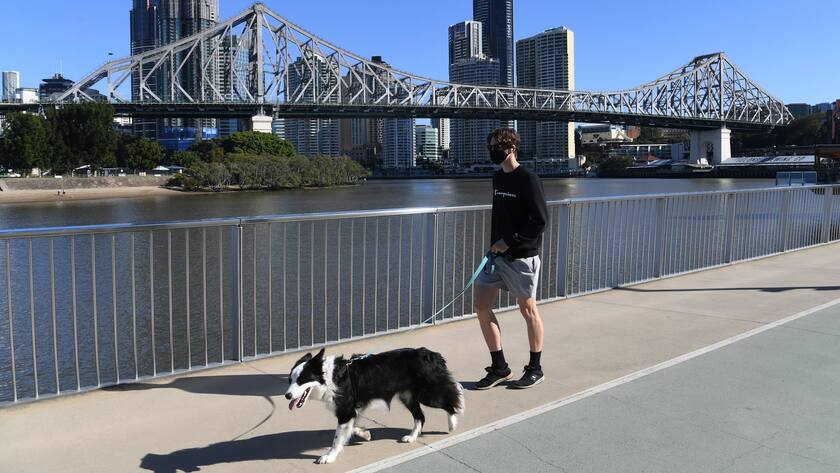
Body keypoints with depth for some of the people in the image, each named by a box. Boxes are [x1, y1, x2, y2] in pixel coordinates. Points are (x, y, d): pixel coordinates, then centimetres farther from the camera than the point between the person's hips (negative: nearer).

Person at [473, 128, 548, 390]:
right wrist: (494, 246, 12)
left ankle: (535, 369, 23)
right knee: (481, 306, 2)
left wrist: (509, 241, -16)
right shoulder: (497, 178, 12)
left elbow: (539, 221, -15)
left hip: (521, 257, -7)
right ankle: (499, 367, 15)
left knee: (528, 310, 5)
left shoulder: (528, 179, -12)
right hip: (497, 254, 8)